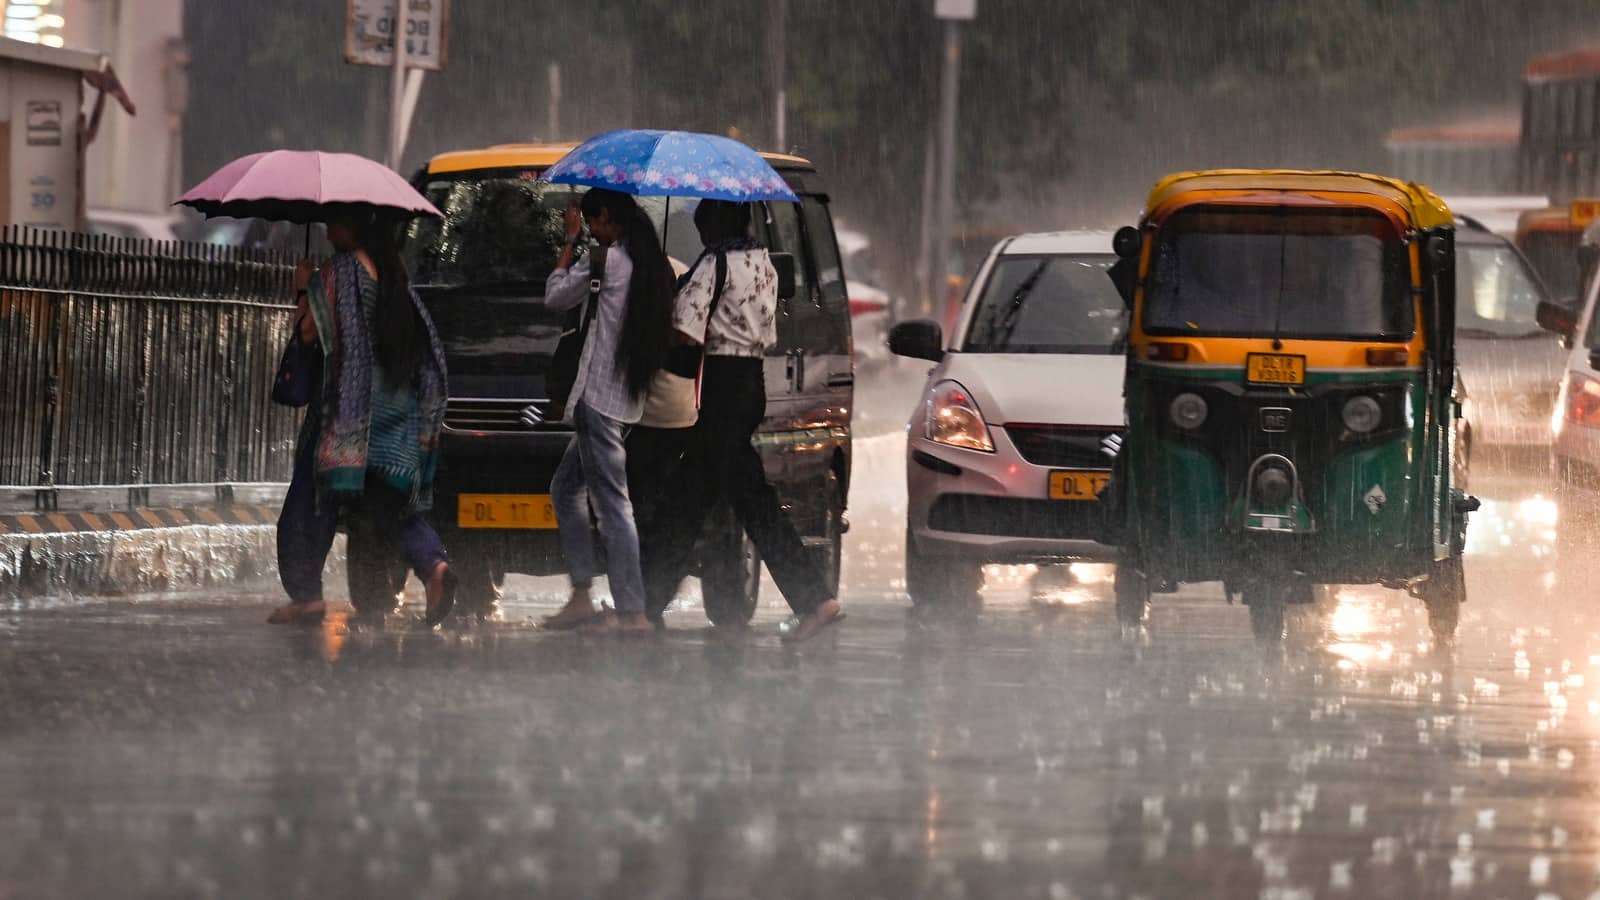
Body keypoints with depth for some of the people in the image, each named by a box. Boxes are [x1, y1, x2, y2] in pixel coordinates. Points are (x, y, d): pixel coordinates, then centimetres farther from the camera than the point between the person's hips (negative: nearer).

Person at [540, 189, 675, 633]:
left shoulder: (607, 260, -12)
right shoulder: (654, 265, 12)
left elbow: (556, 295, -1)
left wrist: (571, 241, 9)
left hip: (599, 397, -10)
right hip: (630, 398, 10)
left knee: (612, 503, -10)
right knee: (566, 488, 20)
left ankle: (631, 611, -15)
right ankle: (581, 596, 16)